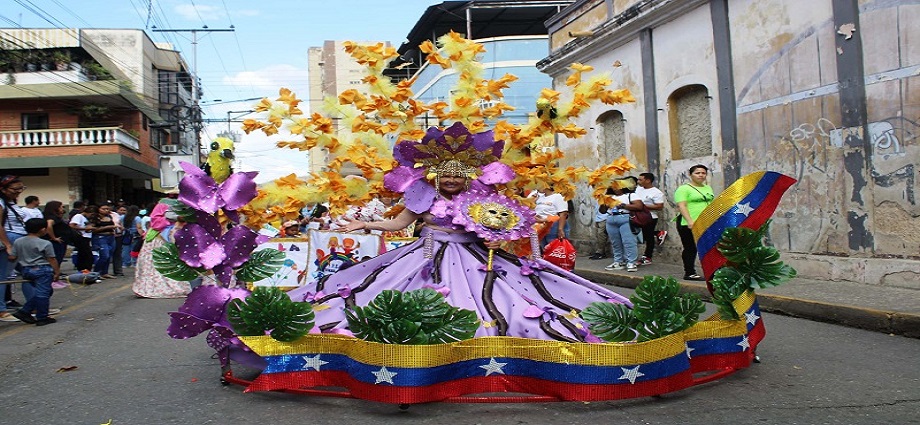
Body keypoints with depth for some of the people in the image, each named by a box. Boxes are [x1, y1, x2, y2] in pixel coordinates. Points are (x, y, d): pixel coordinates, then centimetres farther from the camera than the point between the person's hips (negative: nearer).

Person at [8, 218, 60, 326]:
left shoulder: (18, 242, 6)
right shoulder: (45, 244, -11)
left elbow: (12, 257, 6)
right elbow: (52, 260, -9)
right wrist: (57, 272, -3)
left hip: (26, 270, 7)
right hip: (42, 270, -7)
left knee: (35, 292, 20)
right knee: (42, 293, 0)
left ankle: (24, 312, 17)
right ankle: (42, 318, 3)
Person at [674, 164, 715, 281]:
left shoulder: (708, 188, 19)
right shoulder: (684, 189, -5)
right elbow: (682, 206, -14)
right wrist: (690, 221, -24)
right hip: (689, 225, -7)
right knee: (690, 249, -1)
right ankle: (689, 273, 5)